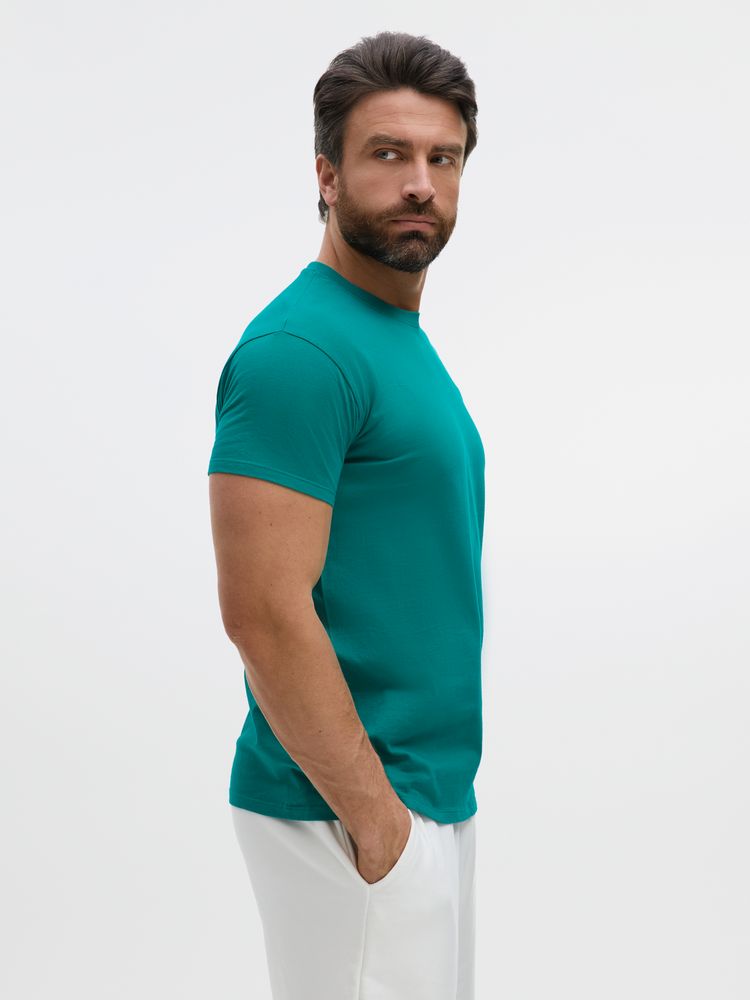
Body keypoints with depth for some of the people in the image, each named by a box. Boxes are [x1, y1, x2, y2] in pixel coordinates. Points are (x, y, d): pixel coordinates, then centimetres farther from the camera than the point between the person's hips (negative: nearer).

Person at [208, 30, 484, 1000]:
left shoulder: (404, 336, 11)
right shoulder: (302, 349, -18)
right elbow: (265, 612, -23)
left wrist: (415, 796, 17)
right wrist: (372, 809, -18)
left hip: (431, 792, 9)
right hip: (355, 810, -9)